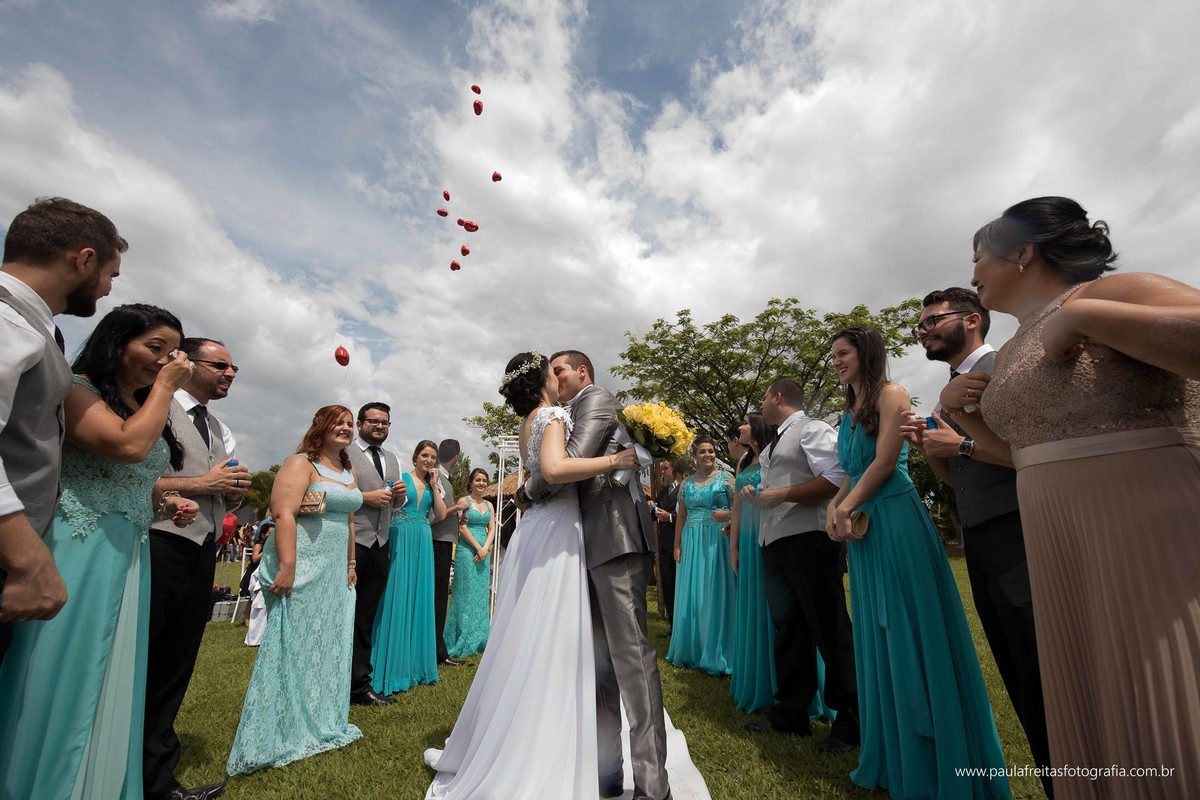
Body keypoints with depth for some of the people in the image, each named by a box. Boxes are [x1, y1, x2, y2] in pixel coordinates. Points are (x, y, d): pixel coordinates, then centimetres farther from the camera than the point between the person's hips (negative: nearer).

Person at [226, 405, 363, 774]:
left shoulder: (350, 473, 13)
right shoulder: (301, 463, -10)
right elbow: (283, 513, -20)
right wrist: (287, 567, -25)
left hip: (335, 574, 8)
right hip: (301, 569, -8)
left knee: (327, 646, 15)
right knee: (293, 645, 1)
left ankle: (320, 724, 31)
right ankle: (281, 735, 17)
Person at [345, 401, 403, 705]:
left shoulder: (392, 458, 17)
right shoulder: (345, 453, -4)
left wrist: (399, 493, 0)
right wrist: (366, 497, -18)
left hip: (379, 545, 6)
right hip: (350, 542, -6)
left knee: (365, 619, 14)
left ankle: (359, 684, 23)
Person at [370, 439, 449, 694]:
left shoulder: (433, 485, 14)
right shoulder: (401, 477, 0)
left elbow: (441, 515, 4)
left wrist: (434, 485, 1)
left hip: (423, 544, 5)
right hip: (401, 541, -5)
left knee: (419, 599, 9)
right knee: (396, 598, -3)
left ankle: (415, 663, 21)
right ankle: (392, 666, 7)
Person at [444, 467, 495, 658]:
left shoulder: (489, 505, 14)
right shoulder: (464, 501, -4)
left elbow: (492, 529, 9)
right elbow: (462, 528, -11)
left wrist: (486, 549, -6)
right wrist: (478, 548, -13)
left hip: (484, 552, 6)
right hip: (467, 551, -6)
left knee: (482, 594, 9)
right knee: (466, 594, -2)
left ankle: (479, 639, 19)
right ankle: (463, 641, 7)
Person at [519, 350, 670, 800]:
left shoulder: (597, 399, -2)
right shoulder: (574, 414, 25)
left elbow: (572, 460, -16)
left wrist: (527, 490, -3)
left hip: (614, 539, -10)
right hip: (592, 546, 10)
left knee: (630, 654, -7)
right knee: (598, 658, 12)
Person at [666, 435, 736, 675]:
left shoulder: (725, 478, 0)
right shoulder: (686, 483, 12)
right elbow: (681, 517, 12)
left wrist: (728, 515, -21)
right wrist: (677, 545, 6)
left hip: (718, 540, -4)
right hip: (691, 543, 4)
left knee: (715, 594, 1)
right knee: (692, 595, 9)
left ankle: (716, 653, 14)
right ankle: (692, 649, 24)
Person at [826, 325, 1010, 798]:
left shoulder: (890, 394, -5)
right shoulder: (849, 413, 18)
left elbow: (885, 462, -14)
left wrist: (847, 508, -10)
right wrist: (834, 506, 2)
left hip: (897, 522, -8)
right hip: (864, 529, 8)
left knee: (911, 634, -2)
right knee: (880, 638, 12)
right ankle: (896, 758, 25)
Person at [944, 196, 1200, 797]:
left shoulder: (1108, 294, -7)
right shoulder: (1010, 354, 15)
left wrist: (1082, 313, -19)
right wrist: (956, 411, 7)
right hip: (1057, 545, 8)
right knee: (1090, 708, 16)